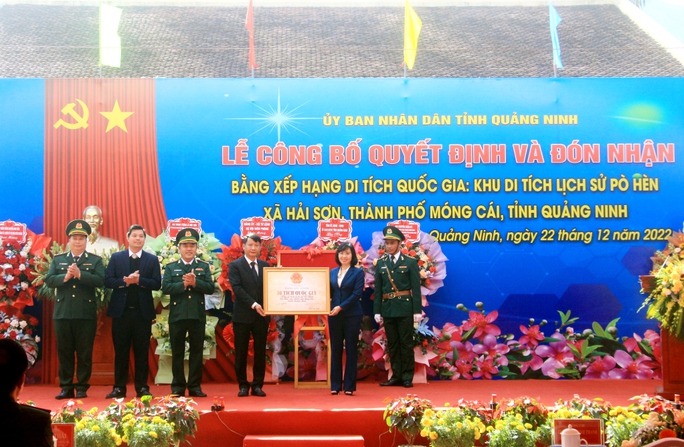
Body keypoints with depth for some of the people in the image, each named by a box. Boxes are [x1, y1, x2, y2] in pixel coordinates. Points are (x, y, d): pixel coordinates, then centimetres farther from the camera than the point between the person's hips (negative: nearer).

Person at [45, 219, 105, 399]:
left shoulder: (95, 260, 6)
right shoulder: (58, 260, 12)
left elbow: (100, 281, -9)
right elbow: (49, 280, 1)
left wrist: (80, 274, -19)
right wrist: (65, 277, -16)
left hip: (86, 314, -2)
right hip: (63, 313, 2)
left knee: (84, 352, 1)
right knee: (64, 352, 6)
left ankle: (82, 388, 9)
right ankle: (66, 387, 13)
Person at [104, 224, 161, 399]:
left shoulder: (152, 259, 7)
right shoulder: (116, 257, 7)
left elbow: (157, 284, -3)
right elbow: (107, 281, -2)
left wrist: (139, 280, -17)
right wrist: (125, 281, -17)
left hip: (143, 312, 0)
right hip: (121, 311, 0)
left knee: (142, 352, 4)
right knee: (121, 351, 4)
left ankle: (142, 388, 10)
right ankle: (119, 388, 10)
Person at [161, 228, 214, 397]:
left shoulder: (204, 267, 10)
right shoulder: (170, 267, 8)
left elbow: (210, 287, -3)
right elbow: (165, 287, -6)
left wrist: (194, 282, -16)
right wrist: (183, 284, -16)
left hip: (198, 315, 1)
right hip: (177, 315, 0)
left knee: (197, 351, 3)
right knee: (177, 352, 4)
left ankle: (195, 386, 10)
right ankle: (178, 387, 10)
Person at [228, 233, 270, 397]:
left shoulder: (265, 266, 11)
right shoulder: (235, 265, -1)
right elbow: (237, 288, -13)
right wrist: (253, 304, -22)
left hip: (261, 315, 3)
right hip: (242, 315, -3)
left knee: (260, 352, 6)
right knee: (241, 352, 3)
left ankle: (257, 385, 13)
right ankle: (243, 385, 13)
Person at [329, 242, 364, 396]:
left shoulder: (358, 272, -2)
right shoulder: (332, 272, 11)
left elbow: (357, 294, -11)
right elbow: (329, 293, 10)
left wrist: (341, 307, -17)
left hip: (352, 315, -4)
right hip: (334, 315, 4)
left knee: (351, 350, 2)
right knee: (335, 349, 6)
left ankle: (349, 386, 7)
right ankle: (335, 385, 12)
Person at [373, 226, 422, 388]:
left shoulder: (410, 263, 1)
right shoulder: (380, 263, 9)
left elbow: (416, 288, -2)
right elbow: (378, 289, 7)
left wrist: (417, 311, -8)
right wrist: (377, 311, 2)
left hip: (405, 309, -3)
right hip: (388, 309, 3)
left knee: (406, 343, 1)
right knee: (392, 344, 8)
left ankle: (407, 377, 7)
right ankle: (396, 377, 14)